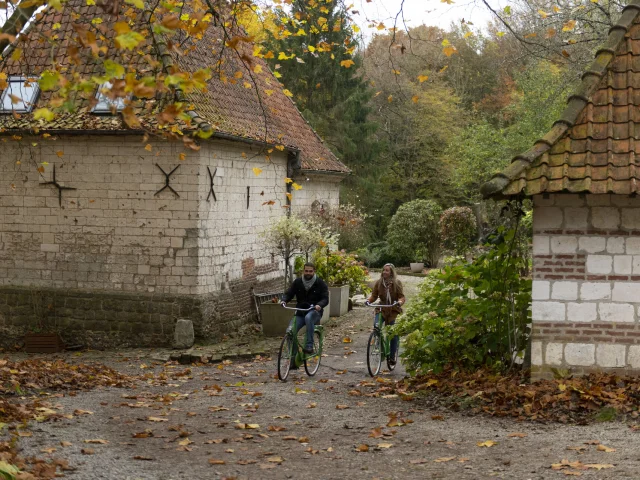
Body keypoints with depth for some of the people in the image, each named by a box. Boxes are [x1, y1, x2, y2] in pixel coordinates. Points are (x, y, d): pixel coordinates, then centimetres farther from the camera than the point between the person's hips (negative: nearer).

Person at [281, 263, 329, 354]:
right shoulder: (297, 282, 7)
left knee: (308, 318, -40)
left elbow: (325, 299, -8)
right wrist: (284, 300, -18)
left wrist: (319, 305, -31)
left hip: (315, 312, -3)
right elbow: (289, 293, 6)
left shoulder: (320, 283, -2)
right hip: (300, 313, 3)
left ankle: (309, 346, -36)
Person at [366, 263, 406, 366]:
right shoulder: (379, 283, 0)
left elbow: (402, 296, -9)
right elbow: (374, 295, 2)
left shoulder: (396, 283, -6)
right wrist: (368, 300, -19)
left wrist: (400, 302, -30)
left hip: (393, 311, -1)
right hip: (382, 309, 1)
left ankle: (392, 356, 16)